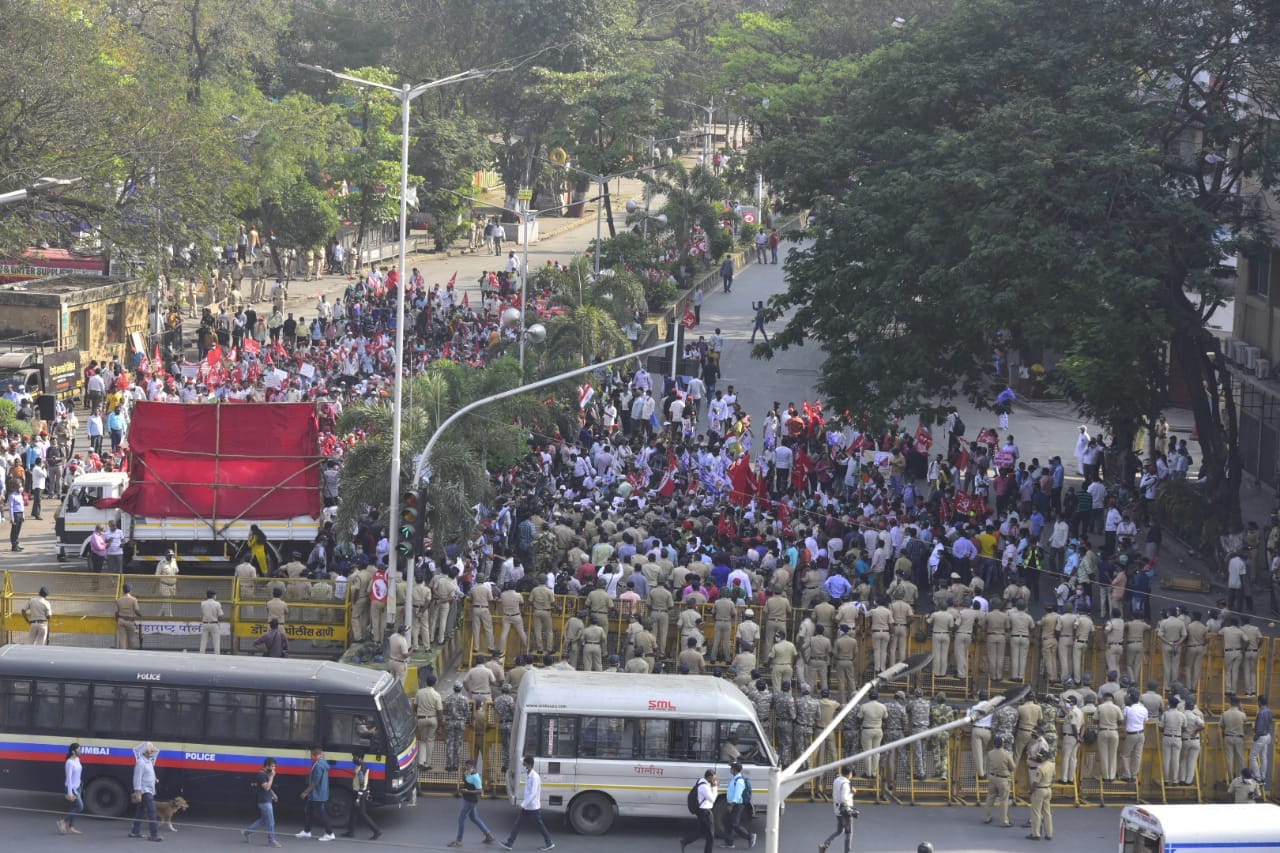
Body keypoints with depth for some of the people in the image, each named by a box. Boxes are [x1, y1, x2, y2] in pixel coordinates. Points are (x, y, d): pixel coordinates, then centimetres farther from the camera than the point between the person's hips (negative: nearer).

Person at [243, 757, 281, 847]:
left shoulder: (266, 775, 12)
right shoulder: (261, 775, -17)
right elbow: (266, 787, -26)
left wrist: (273, 794, 15)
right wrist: (272, 777, -23)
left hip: (267, 800, 10)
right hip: (264, 801, -10)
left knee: (263, 820, 17)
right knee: (270, 822, -4)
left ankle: (246, 831, 24)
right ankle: (271, 841, 4)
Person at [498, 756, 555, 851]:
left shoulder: (535, 777, -22)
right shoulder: (528, 776, 7)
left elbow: (533, 793, -27)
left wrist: (523, 804, -27)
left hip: (533, 807, -9)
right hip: (526, 807, 9)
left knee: (540, 826, 5)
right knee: (517, 824, 6)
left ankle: (549, 843, 20)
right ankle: (509, 843, 7)